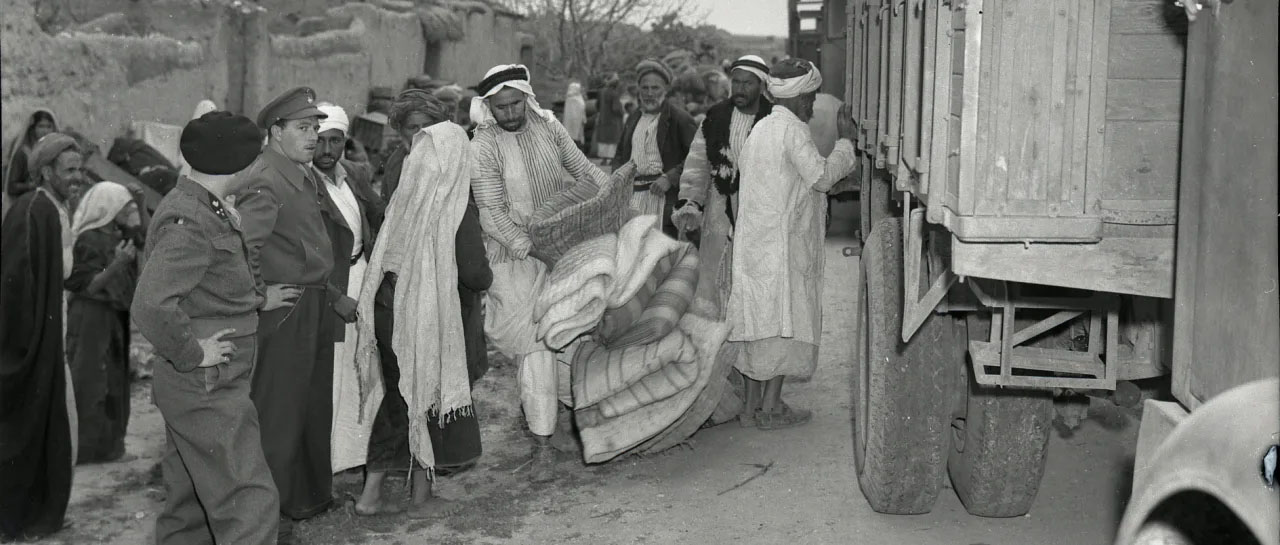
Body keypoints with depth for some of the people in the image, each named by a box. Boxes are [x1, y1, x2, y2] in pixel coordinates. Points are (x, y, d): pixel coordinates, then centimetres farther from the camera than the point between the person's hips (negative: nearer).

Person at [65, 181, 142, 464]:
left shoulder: (118, 237, 10)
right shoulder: (89, 240, -14)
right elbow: (86, 285, -17)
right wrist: (117, 264, -25)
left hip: (114, 318, 9)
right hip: (92, 320, -9)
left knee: (113, 382, 13)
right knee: (92, 383, -4)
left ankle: (107, 441, 22)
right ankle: (87, 446, 3)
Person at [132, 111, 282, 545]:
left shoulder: (207, 211, 10)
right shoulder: (189, 223, -21)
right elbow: (151, 305, -32)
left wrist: (257, 299, 16)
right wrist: (192, 353, -21)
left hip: (193, 388, 10)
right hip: (208, 391, -10)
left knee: (189, 503, 19)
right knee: (249, 504, -7)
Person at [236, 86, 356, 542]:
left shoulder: (307, 176, 13)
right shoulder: (264, 180, -17)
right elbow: (242, 244, -29)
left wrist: (333, 295, 17)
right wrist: (259, 296, -21)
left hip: (316, 308, 10)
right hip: (285, 310, -10)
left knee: (316, 407, 20)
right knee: (279, 414, 1)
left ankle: (311, 495, 36)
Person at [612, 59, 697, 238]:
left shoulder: (679, 119, -2)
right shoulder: (633, 120, 20)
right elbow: (620, 154, 30)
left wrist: (670, 178, -15)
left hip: (664, 196, -6)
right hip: (633, 195, 6)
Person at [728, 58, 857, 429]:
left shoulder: (761, 128, 14)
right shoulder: (792, 129, -13)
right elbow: (823, 177, -18)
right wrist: (846, 141, -6)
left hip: (754, 239, 9)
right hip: (782, 242, -9)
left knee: (760, 319, 13)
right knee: (786, 320, -3)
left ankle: (754, 401, 18)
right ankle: (770, 409, 0)